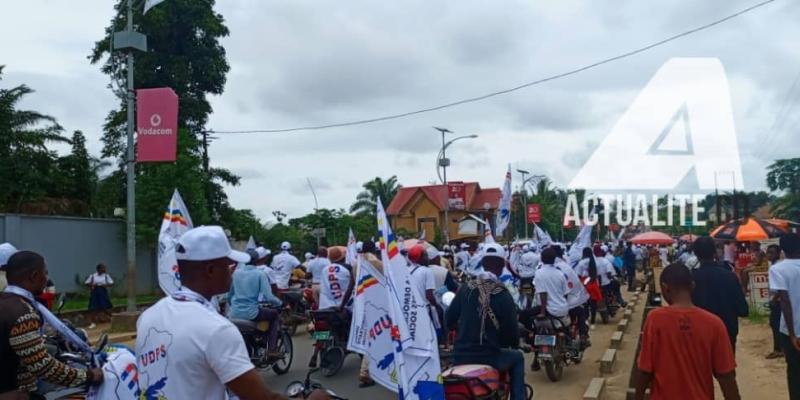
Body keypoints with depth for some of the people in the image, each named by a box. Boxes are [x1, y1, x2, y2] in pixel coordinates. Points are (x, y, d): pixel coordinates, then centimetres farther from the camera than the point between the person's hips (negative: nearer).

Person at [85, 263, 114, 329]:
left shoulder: (106, 275, 3)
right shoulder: (93, 276, 2)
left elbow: (112, 283, 1)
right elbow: (87, 283, 6)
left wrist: (106, 285, -17)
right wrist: (92, 284, -12)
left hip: (103, 291, 0)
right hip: (95, 292, 0)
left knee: (106, 306, -1)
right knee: (93, 308, -1)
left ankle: (111, 319, 16)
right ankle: (93, 323, 9)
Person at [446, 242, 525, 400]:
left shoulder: (465, 288, 0)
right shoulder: (503, 295, -10)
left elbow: (449, 319, 6)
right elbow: (511, 330, -6)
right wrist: (515, 344, 17)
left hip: (461, 356, 3)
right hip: (488, 357, -3)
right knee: (517, 358, 24)